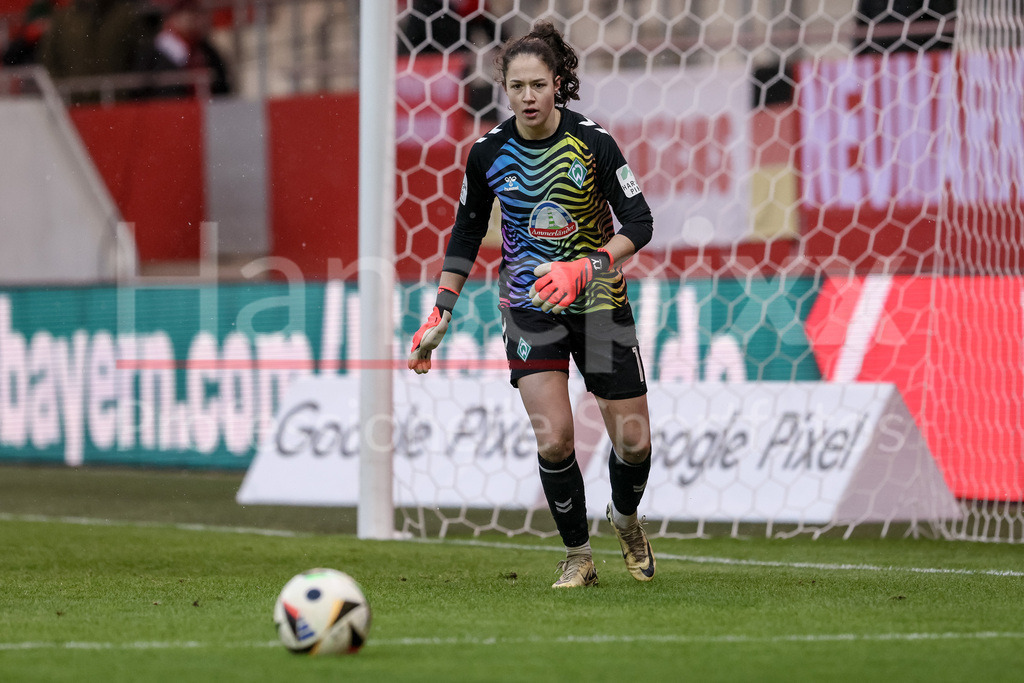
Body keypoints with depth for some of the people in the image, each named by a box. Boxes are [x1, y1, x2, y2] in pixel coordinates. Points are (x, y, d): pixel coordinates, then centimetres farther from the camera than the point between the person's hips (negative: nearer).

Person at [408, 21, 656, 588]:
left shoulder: (592, 142, -14)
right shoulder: (488, 153, -7)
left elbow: (639, 223, -13)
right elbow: (466, 234, 7)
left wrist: (586, 268, -28)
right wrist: (440, 315, 4)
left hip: (597, 303, 0)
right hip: (528, 307, 0)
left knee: (634, 441, 3)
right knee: (553, 438, -16)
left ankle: (625, 518, 36)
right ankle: (577, 556, 2)